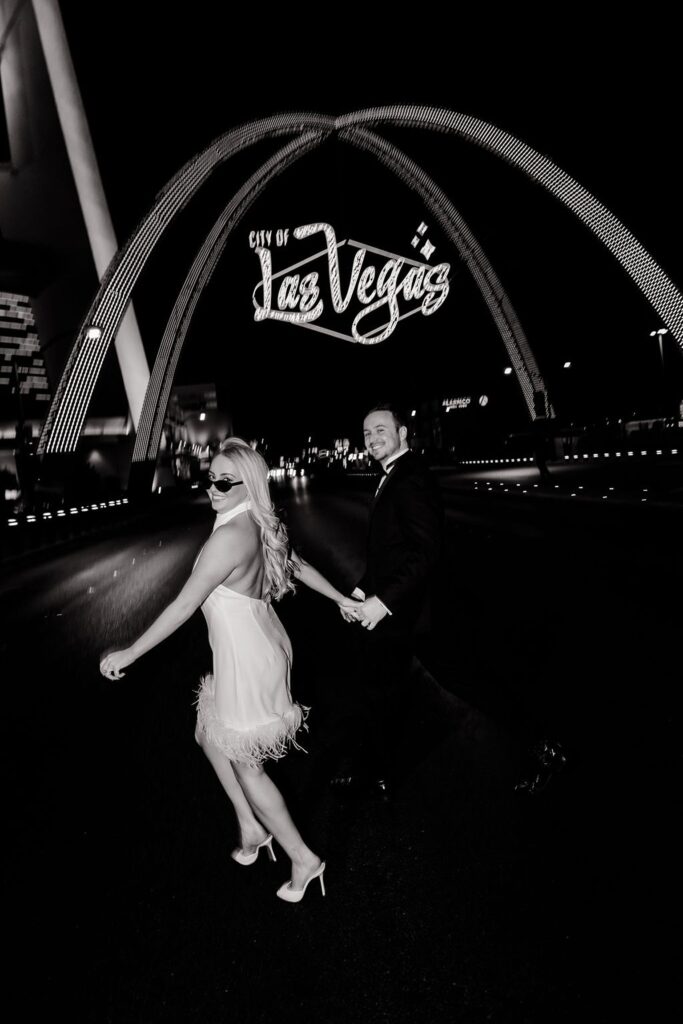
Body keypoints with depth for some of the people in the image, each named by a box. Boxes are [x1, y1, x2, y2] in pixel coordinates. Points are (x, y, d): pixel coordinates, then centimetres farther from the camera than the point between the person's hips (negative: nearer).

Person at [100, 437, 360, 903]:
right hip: (260, 648, 9)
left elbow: (185, 605, -23)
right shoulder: (262, 526, 0)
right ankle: (251, 828, 40)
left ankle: (303, 859, 27)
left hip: (246, 661, -9)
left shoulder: (231, 535, -27)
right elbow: (300, 565, 13)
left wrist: (129, 653, -14)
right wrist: (343, 599, 27)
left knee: (245, 763, 11)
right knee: (211, 736, 25)